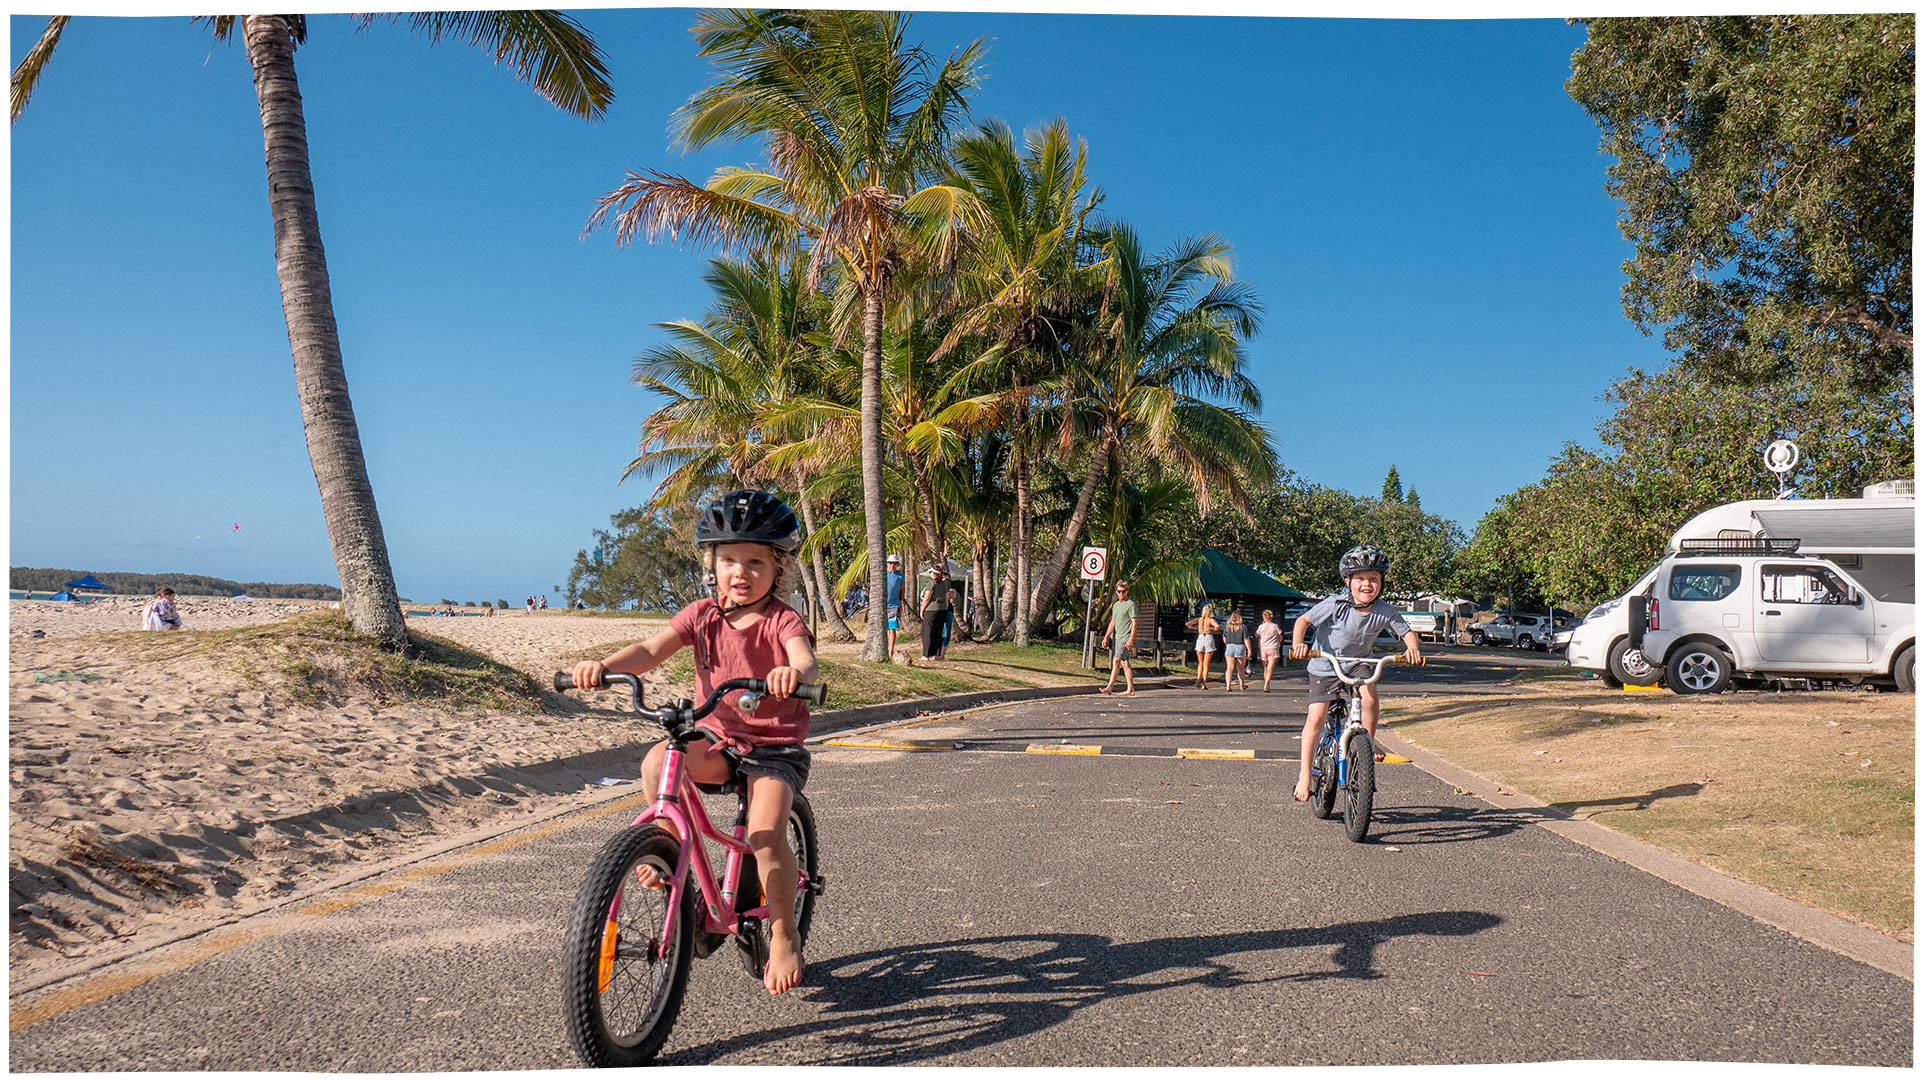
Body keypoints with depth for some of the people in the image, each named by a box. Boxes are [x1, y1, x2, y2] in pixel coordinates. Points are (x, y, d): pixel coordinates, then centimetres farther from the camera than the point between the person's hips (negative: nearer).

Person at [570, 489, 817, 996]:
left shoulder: (781, 619, -11)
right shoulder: (703, 615, 1)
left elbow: (806, 660, -31)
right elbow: (651, 649, -10)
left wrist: (795, 673, -57)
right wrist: (604, 665, -31)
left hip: (776, 745, -4)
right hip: (717, 735, 4)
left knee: (766, 833, -22)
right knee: (656, 762, -26)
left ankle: (783, 935, 1)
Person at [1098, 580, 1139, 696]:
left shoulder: (1131, 605, -8)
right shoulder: (1116, 605, 16)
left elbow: (1135, 623, -12)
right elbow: (1112, 623, 22)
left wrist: (1131, 640, -19)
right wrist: (1106, 637, 17)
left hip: (1126, 638, -8)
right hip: (1118, 638, 8)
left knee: (1116, 661, -12)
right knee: (1125, 663, 8)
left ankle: (1109, 687, -12)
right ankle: (1130, 690, 10)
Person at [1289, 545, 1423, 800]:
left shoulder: (1384, 611, -13)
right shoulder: (1336, 604, -21)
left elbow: (1406, 632, -4)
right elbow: (1304, 620, -17)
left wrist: (1413, 648, -26)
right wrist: (1298, 643, -34)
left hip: (1359, 665, 2)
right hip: (1325, 666, -2)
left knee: (1370, 697, -27)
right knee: (1316, 718, -10)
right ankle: (1304, 775, -1)